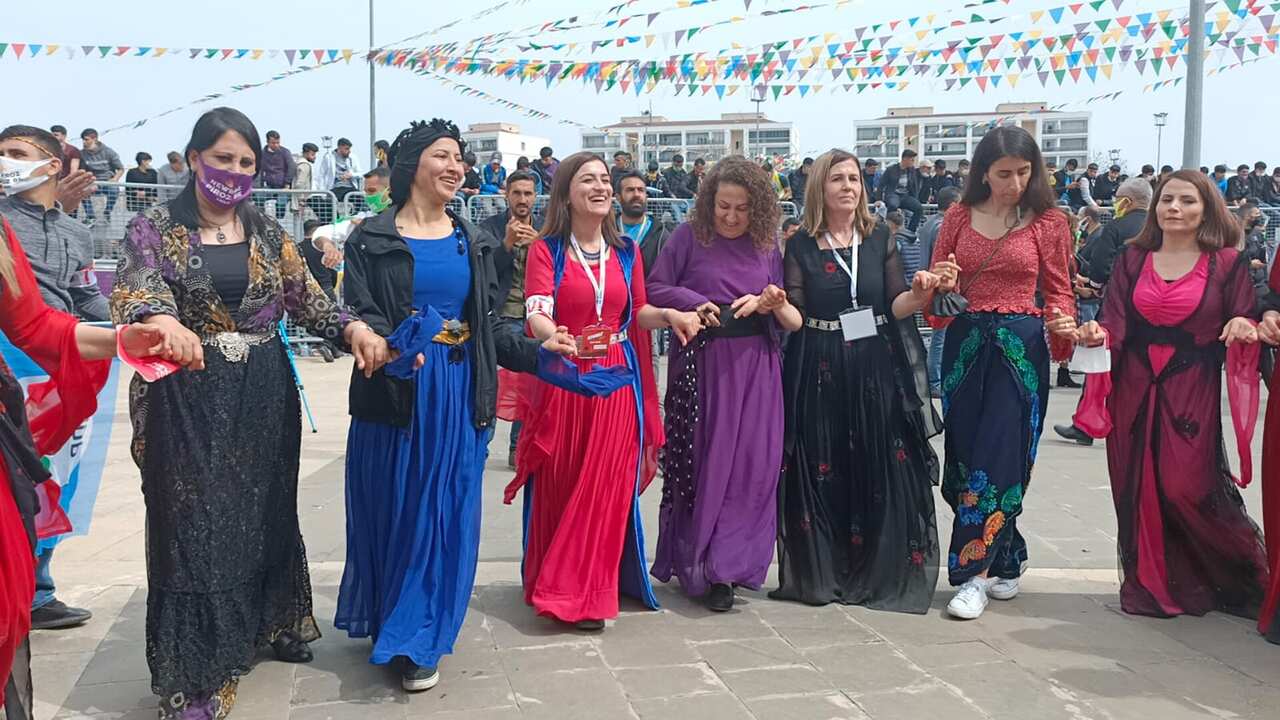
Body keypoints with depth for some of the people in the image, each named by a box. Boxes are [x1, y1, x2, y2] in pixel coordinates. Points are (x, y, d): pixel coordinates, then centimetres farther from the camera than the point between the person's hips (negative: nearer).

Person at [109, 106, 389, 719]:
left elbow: (306, 299, 5)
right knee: (195, 525, -2)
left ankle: (265, 624, 36)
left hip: (263, 396, 4)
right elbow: (132, 293, -21)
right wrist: (164, 323, -44)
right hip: (189, 397, -4)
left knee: (264, 513, 15)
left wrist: (354, 329, -15)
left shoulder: (268, 232, 8)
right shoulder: (155, 227, -5)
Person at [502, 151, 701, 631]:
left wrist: (670, 315, -7)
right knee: (558, 490, 3)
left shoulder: (626, 251, 9)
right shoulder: (546, 250, -3)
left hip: (617, 381, 3)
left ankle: (588, 592, 14)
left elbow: (638, 313, 14)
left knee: (606, 488, 1)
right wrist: (555, 339, -37)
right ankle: (561, 586, 17)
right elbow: (537, 314, -15)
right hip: (563, 380, -3)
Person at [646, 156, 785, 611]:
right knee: (705, 462, -1)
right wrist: (694, 303, -15)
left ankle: (734, 562, 15)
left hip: (756, 364, 3)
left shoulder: (767, 242, 7)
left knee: (753, 464, 1)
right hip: (703, 363, -3)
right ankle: (706, 569, 9)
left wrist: (767, 303, -9)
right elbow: (654, 289, 1)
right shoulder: (689, 236, -1)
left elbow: (781, 303, 13)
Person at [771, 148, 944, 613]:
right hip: (819, 372, -1)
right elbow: (794, 318, -2)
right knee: (821, 473, 2)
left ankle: (881, 574, 14)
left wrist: (919, 293, -18)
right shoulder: (802, 245, 3)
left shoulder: (880, 238, 6)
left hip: (876, 370, 1)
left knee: (881, 472, 2)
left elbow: (896, 307, 1)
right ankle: (820, 574, 14)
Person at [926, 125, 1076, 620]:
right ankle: (1007, 559, 23)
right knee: (965, 454, 6)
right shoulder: (958, 217, 6)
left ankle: (973, 574, -2)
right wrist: (941, 287, -12)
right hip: (965, 344, 3)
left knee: (997, 456, -7)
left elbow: (1059, 290, 6)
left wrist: (1063, 322, -14)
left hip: (1020, 348, -3)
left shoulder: (1049, 222, 1)